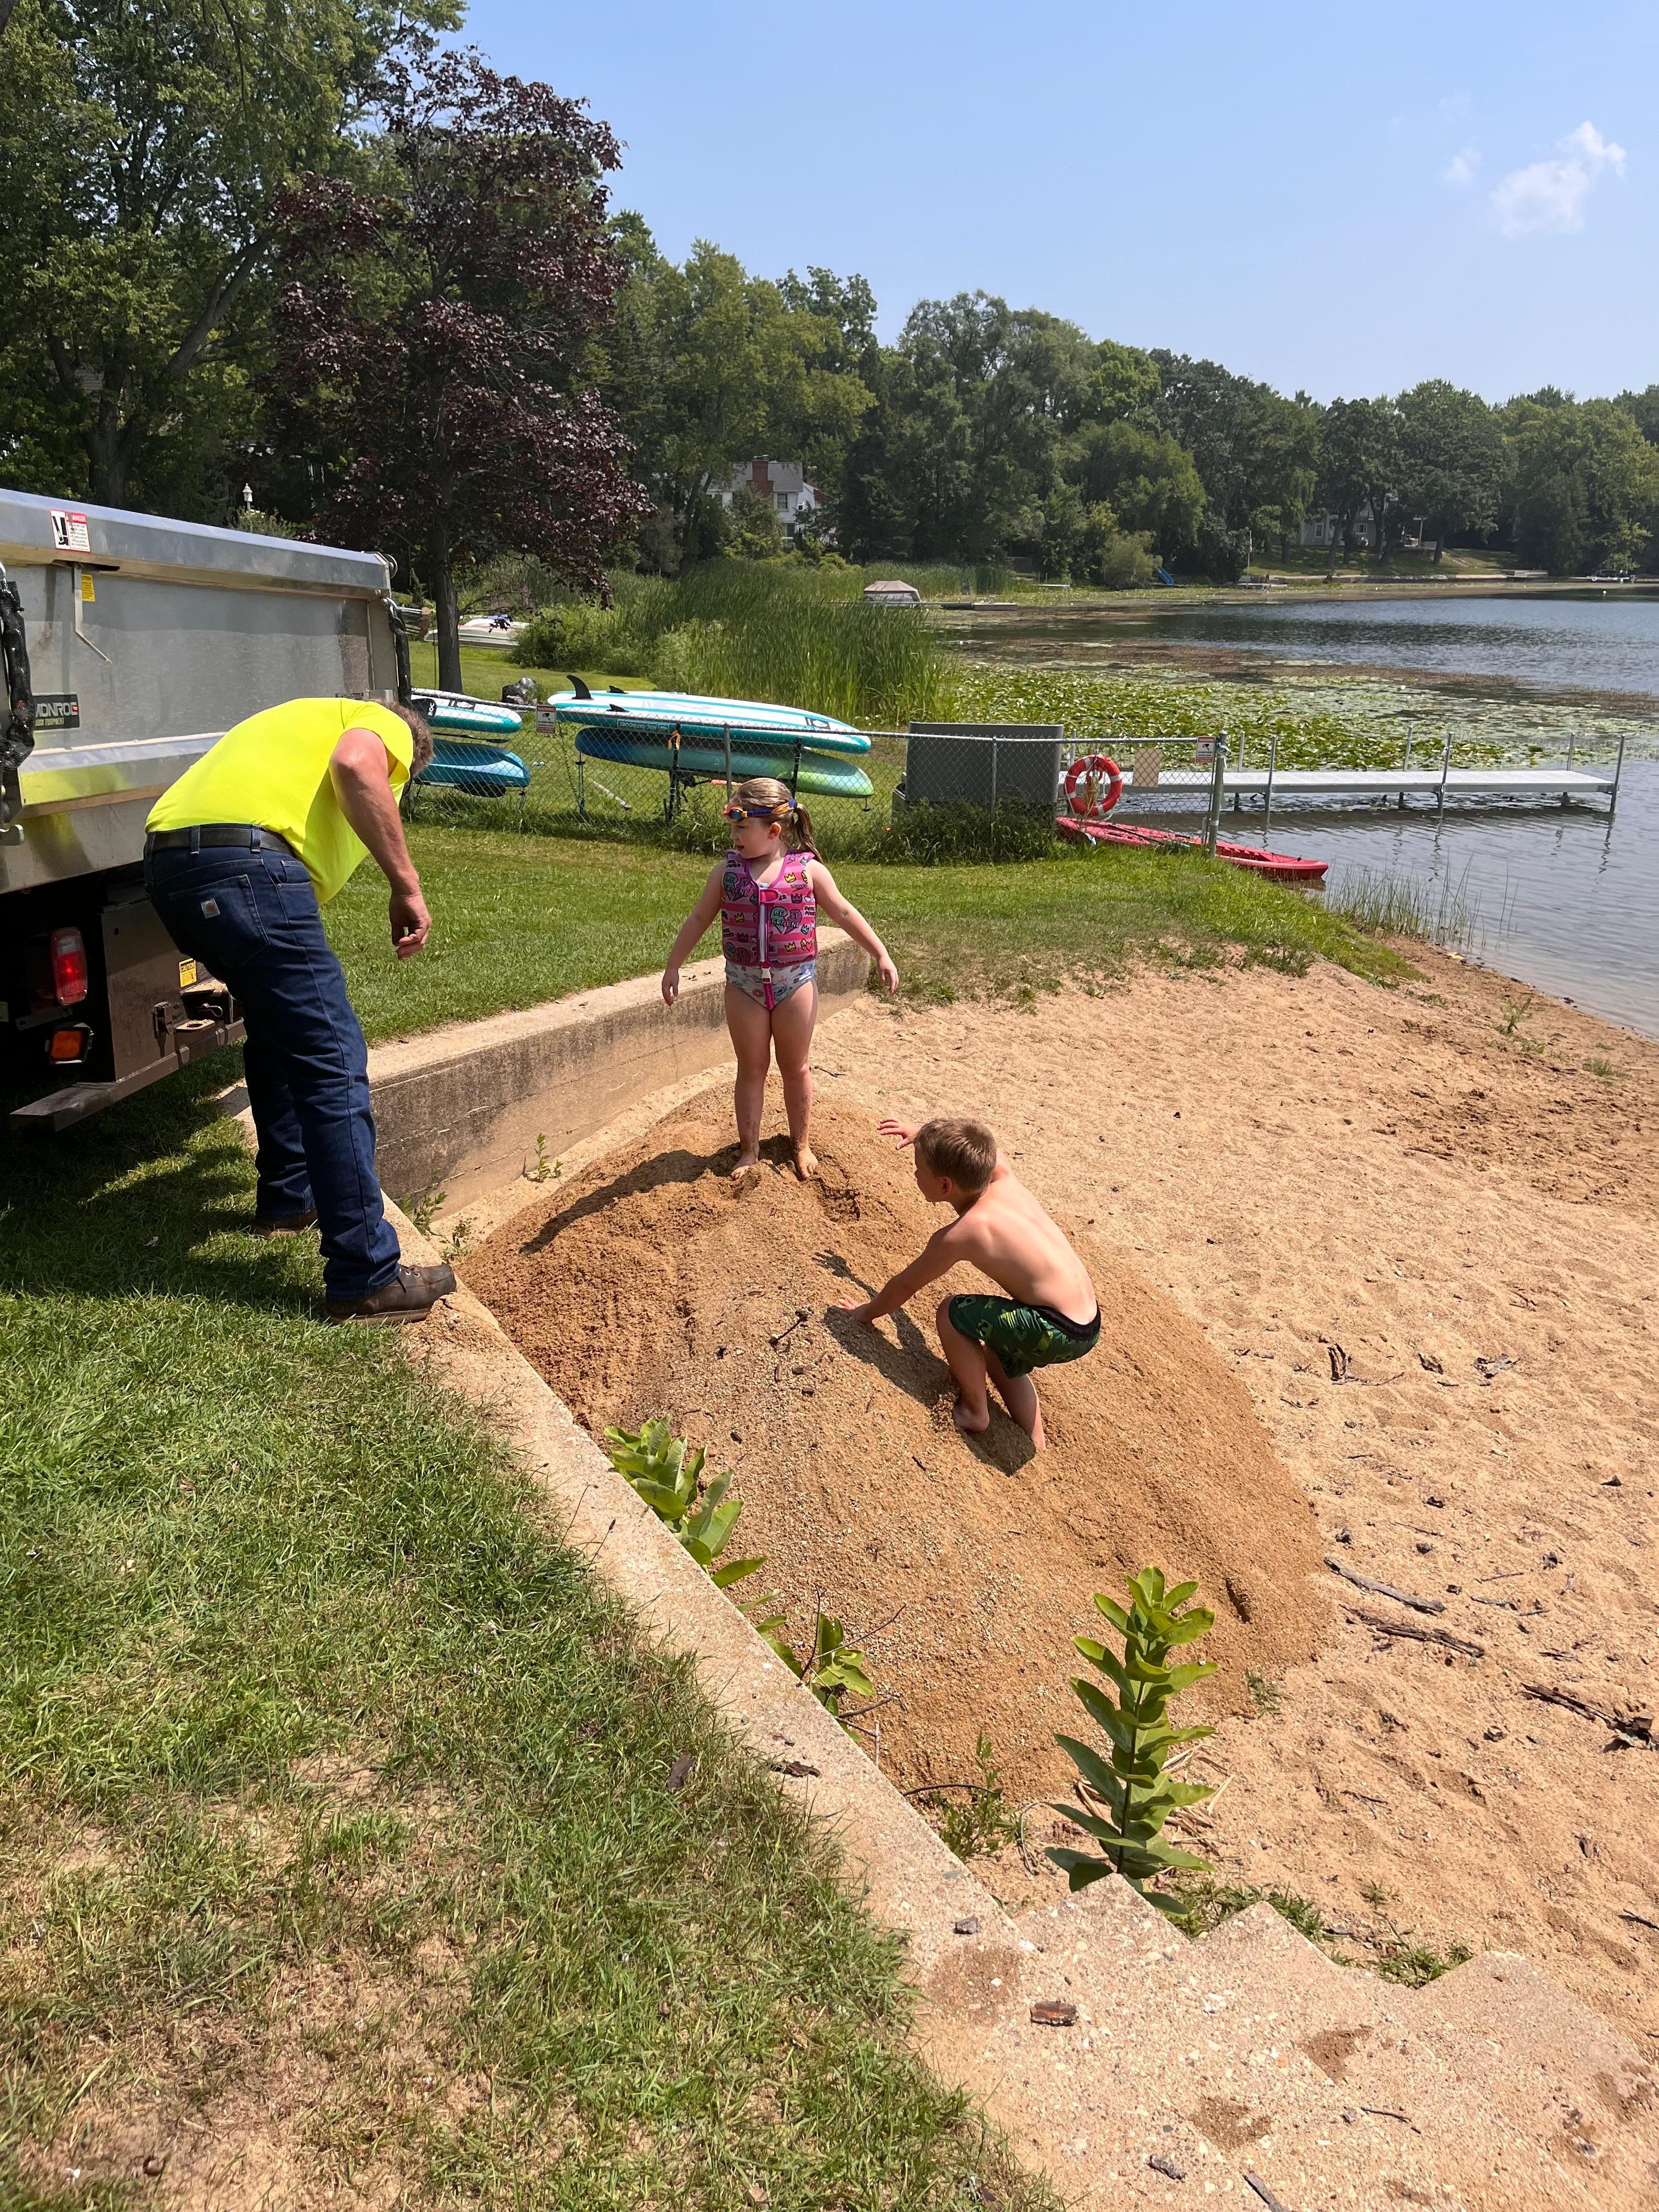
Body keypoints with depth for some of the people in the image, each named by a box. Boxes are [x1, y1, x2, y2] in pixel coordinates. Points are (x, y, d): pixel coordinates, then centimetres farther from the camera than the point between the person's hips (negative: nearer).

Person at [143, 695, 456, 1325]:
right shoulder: (386, 727, 17)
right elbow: (355, 768, -11)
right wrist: (407, 885, -8)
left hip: (167, 861, 9)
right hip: (244, 863, -9)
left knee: (279, 1031, 29)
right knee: (334, 1065, -7)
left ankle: (286, 1198, 40)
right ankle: (366, 1278, -6)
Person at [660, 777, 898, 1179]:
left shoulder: (808, 870, -7)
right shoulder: (726, 871, -2)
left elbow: (845, 913, 1)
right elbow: (699, 920, 7)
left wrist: (881, 955, -1)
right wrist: (673, 967, 9)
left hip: (796, 981, -1)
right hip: (744, 983, 1)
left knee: (796, 1068, 11)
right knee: (751, 1068, 10)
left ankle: (801, 1144, 27)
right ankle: (749, 1149, 21)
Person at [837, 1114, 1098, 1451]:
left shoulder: (957, 1236, -15)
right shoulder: (1006, 1182, 2)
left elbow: (905, 1286, 1)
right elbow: (979, 1145, 25)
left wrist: (868, 1311, 19)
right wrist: (924, 1134, 30)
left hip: (1057, 1332, -9)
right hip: (1089, 1325, 9)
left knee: (951, 1312, 2)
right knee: (999, 1358, 30)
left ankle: (975, 1411, 15)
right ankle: (1035, 1451, 37)